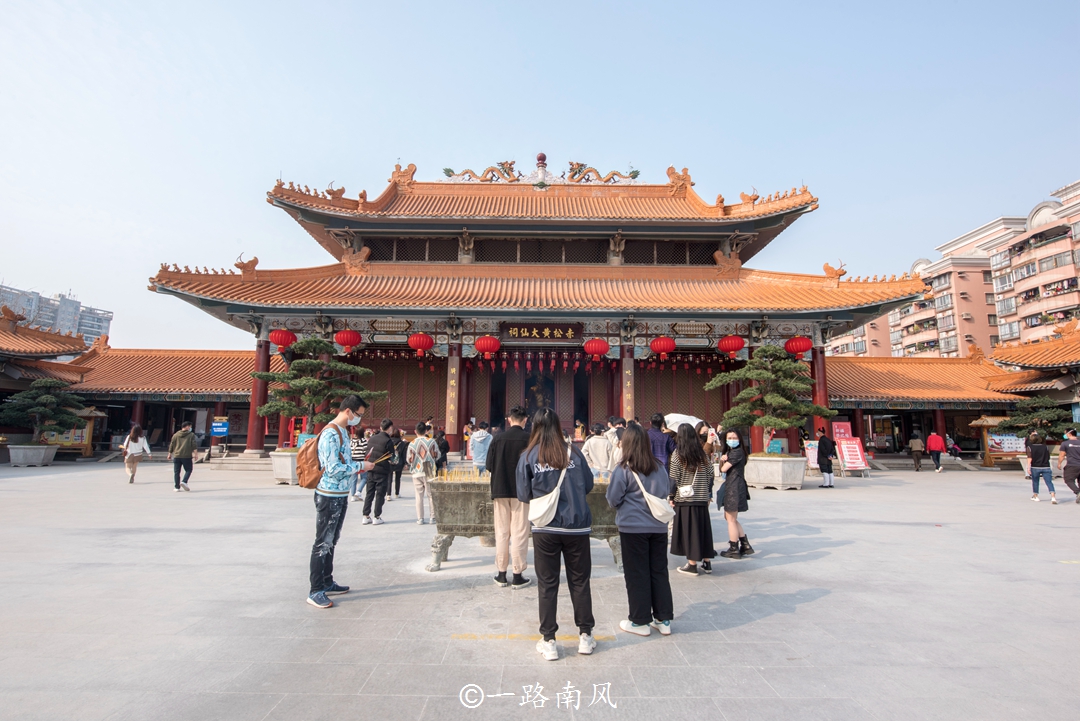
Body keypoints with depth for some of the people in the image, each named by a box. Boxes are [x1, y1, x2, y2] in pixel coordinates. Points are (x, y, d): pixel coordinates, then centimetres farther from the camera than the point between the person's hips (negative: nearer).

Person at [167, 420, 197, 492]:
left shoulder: (176, 435, 10)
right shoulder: (191, 435, 1)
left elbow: (172, 445, 11)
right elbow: (194, 445, -4)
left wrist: (170, 454, 19)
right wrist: (195, 453, 0)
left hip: (176, 456, 3)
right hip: (187, 456, -3)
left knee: (176, 472, 8)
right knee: (188, 470, 8)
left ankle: (177, 487, 7)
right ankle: (184, 482, -13)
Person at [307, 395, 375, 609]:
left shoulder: (341, 431, 11)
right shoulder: (331, 434, -20)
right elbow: (333, 469, -24)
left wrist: (355, 467, 6)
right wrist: (360, 466, -15)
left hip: (340, 495, 10)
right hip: (329, 496, -10)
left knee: (331, 542, 17)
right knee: (322, 544, 0)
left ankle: (327, 583, 28)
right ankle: (315, 591, 9)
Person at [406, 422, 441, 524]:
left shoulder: (412, 444, -5)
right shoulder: (431, 441, -6)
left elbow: (409, 460, 0)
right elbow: (437, 455, 0)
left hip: (417, 472, 0)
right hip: (430, 472, 0)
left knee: (419, 496, 7)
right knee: (431, 495, 8)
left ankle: (420, 519, 8)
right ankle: (433, 517, 11)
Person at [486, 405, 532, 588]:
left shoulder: (498, 438, -3)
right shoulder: (528, 439, -10)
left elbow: (489, 466, -2)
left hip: (500, 490, 2)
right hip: (521, 491, -2)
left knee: (501, 532, 11)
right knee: (519, 533, 5)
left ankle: (501, 574, 18)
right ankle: (518, 576, 10)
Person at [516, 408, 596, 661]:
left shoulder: (529, 456, -6)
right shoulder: (573, 452, -3)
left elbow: (524, 495, -4)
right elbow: (588, 485, 5)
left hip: (545, 528, -1)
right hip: (577, 526, 1)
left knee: (547, 584, 11)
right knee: (580, 581, 14)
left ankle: (548, 641, 17)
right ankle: (585, 636, 25)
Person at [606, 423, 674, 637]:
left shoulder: (623, 470, -14)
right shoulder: (659, 469, 1)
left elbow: (613, 500, -7)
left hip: (633, 527, -4)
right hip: (659, 525, 5)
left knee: (637, 574, 7)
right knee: (659, 571, 14)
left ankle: (640, 621, 16)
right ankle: (664, 619, 22)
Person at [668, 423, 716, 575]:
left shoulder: (677, 454, -8)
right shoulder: (702, 453, 4)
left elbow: (674, 478, -9)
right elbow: (710, 475, 6)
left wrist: (671, 496, -1)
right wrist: (708, 494, 16)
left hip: (684, 499, -4)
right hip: (702, 498, 4)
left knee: (688, 530, 3)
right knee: (703, 528, 12)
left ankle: (692, 565, 8)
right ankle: (707, 563, 20)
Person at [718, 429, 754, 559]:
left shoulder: (737, 452, -14)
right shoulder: (730, 451, 17)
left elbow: (724, 469, -17)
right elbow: (722, 467, 12)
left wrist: (724, 462, 4)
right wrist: (722, 459, -8)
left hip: (734, 487, -10)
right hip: (730, 486, 10)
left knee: (731, 519, 0)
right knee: (730, 518, 17)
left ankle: (734, 550, 10)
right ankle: (745, 545, 20)